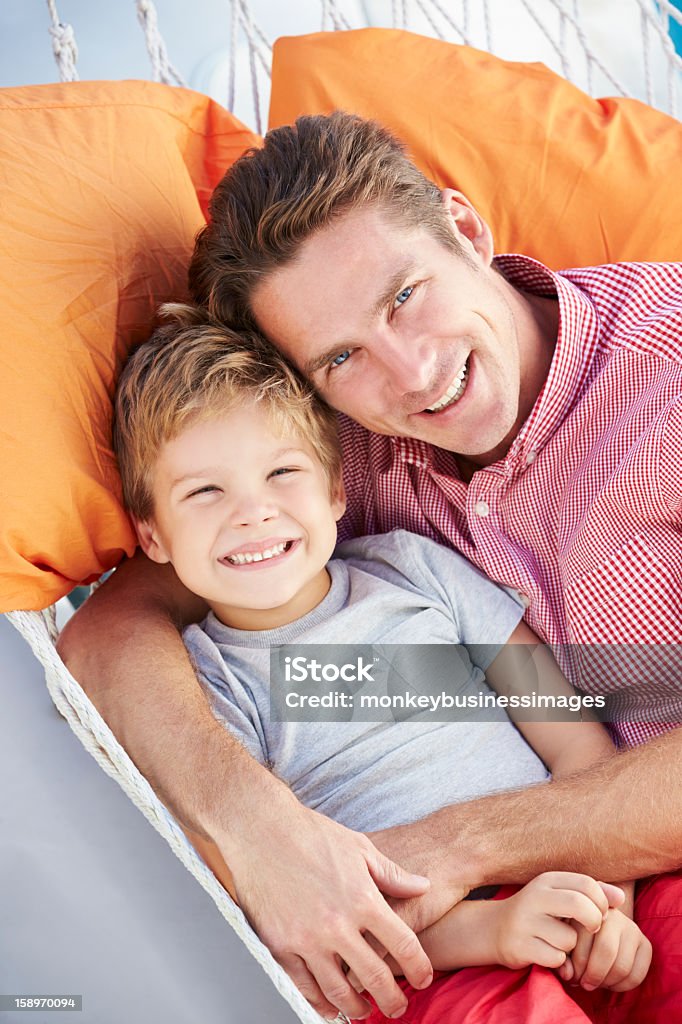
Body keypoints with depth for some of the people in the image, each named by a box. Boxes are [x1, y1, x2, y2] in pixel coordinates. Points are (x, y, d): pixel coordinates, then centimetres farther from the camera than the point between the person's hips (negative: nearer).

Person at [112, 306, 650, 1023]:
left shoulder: (411, 565, 9)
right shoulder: (203, 684, 1)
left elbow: (581, 744, 7)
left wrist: (604, 899, -10)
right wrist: (489, 926, -20)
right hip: (433, 960, -3)